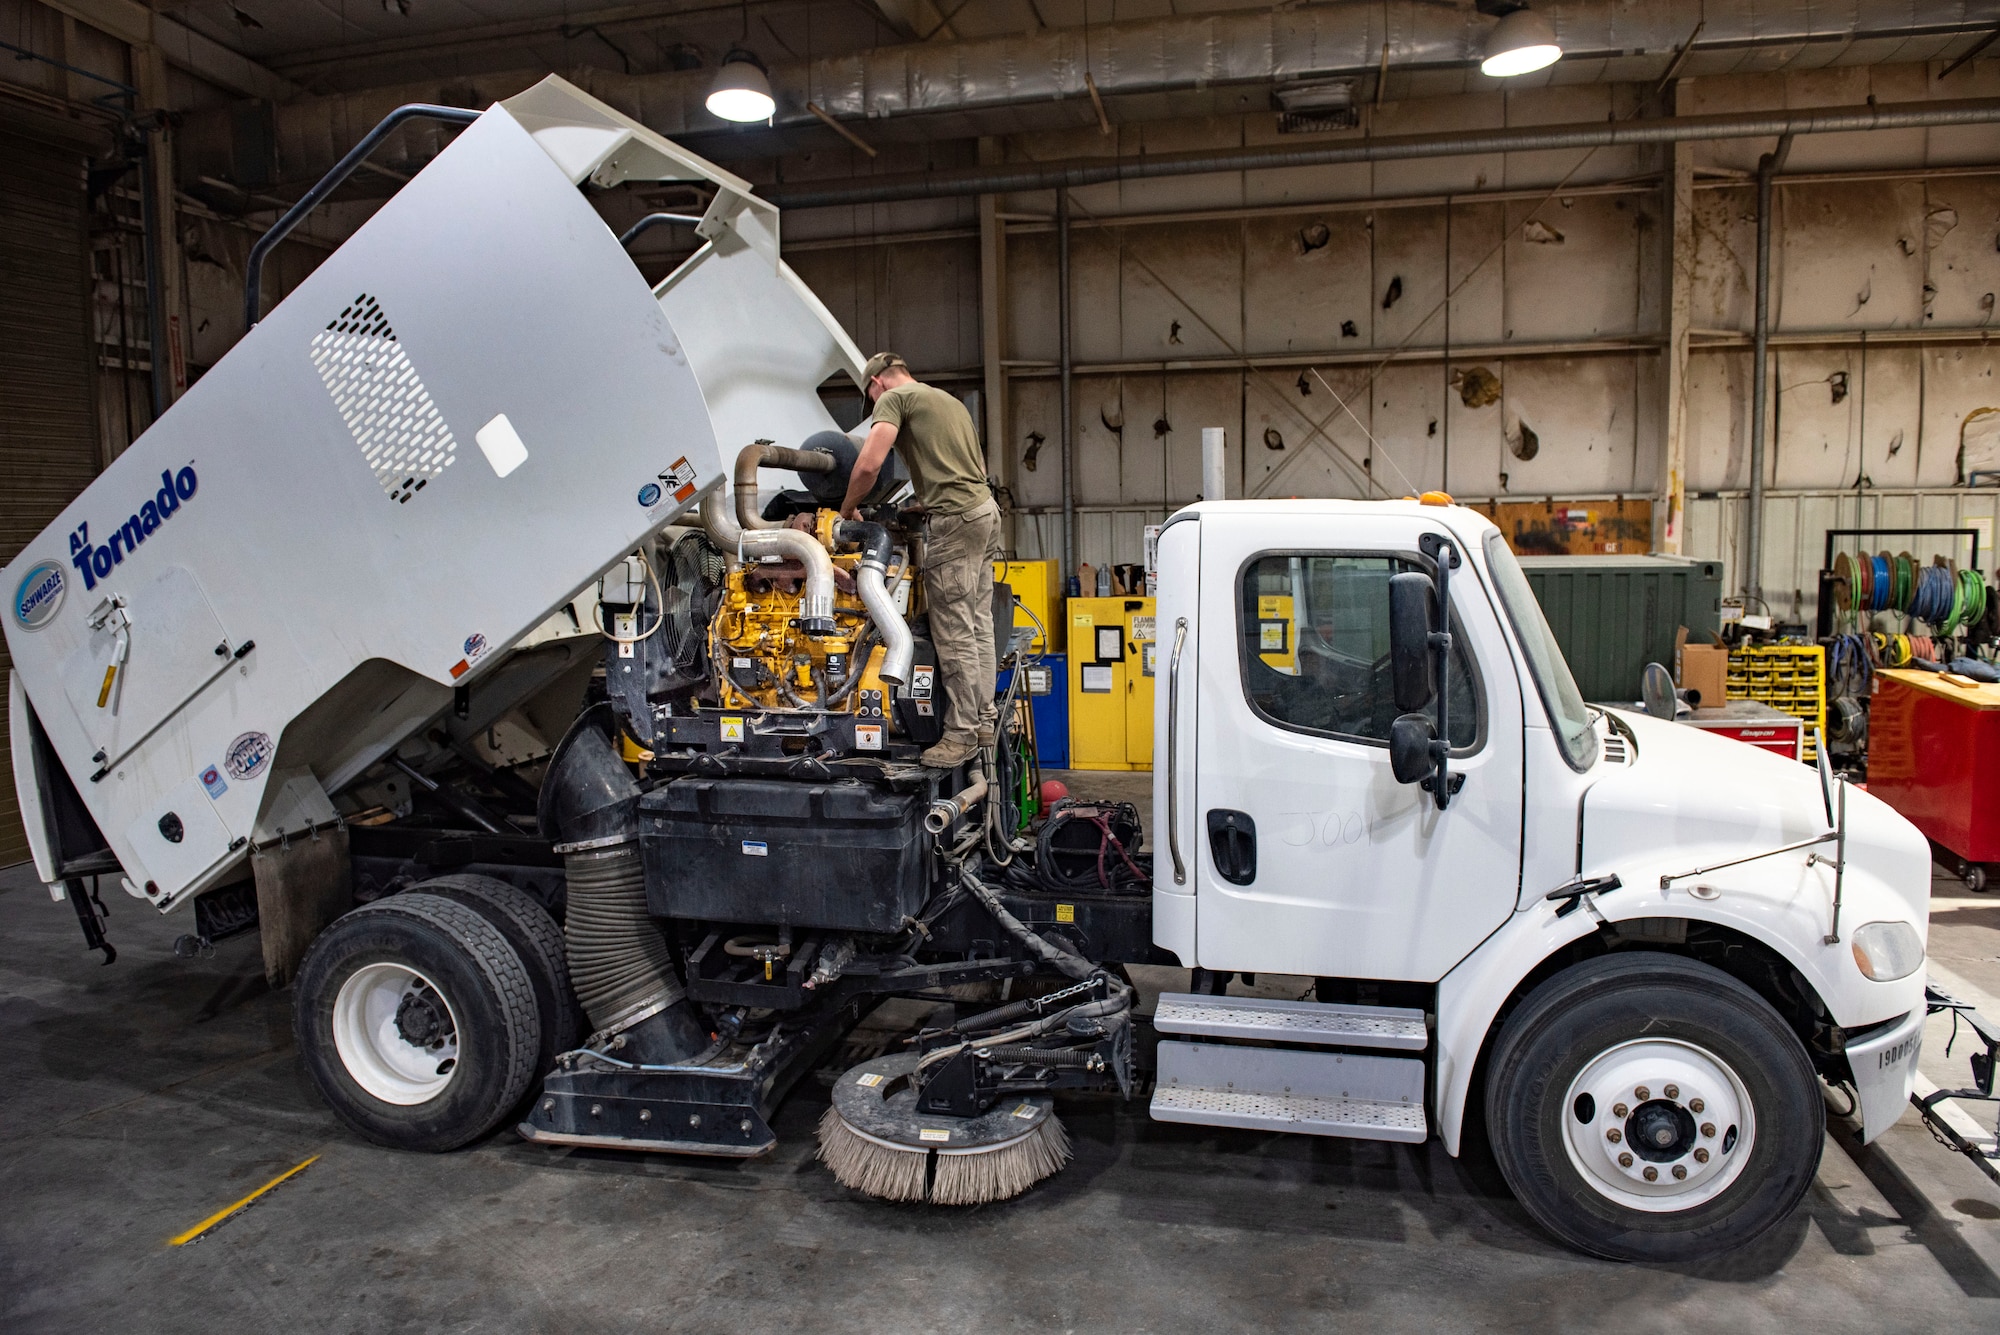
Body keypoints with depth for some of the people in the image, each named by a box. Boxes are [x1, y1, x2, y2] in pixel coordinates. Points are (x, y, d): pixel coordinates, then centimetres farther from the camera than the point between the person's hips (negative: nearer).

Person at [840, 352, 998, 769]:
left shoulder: (894, 398, 1)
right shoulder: (952, 402, 27)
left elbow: (869, 464, -12)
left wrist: (848, 508, 4)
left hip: (955, 519, -9)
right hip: (986, 511, 9)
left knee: (954, 633, -7)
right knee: (979, 627, 11)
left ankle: (961, 733, -4)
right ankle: (983, 722, 16)